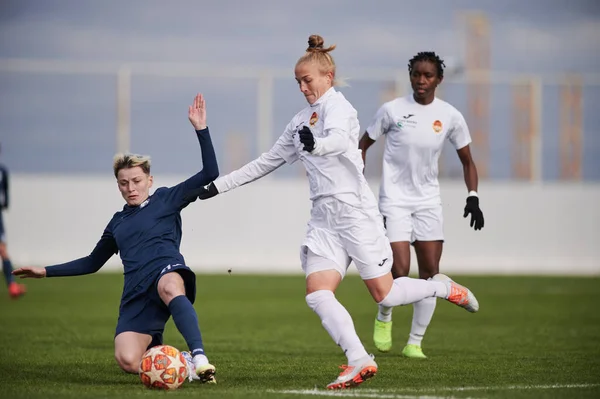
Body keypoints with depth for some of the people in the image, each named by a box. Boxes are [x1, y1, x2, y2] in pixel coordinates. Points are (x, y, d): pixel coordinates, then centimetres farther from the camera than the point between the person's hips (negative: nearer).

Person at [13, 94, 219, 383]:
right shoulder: (118, 222, 26)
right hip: (136, 293, 4)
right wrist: (46, 271, 34)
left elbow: (210, 174, 5)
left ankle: (199, 357, -51)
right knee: (128, 361, -25)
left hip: (167, 270, -4)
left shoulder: (166, 200, 13)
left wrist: (201, 129, -3)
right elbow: (92, 262, 37)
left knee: (170, 286, -47)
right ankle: (181, 362, 0)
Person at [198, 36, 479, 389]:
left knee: (384, 294, -4)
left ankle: (443, 288, 22)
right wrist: (219, 186, 24)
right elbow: (269, 161, 27)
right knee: (317, 295, -13)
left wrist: (316, 144, -52)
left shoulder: (335, 104, -6)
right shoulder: (301, 121, 19)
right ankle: (359, 362, -18)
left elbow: (341, 138, -29)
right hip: (324, 218, 8)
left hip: (355, 210, -8)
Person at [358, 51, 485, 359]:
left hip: (428, 201, 3)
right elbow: (363, 144, 7)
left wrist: (473, 197, -4)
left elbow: (467, 162, 10)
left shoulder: (450, 116, 0)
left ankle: (414, 343, 8)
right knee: (400, 270, -14)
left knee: (430, 273, -2)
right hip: (394, 200, -3)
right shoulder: (392, 110, -6)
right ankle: (383, 317, 17)